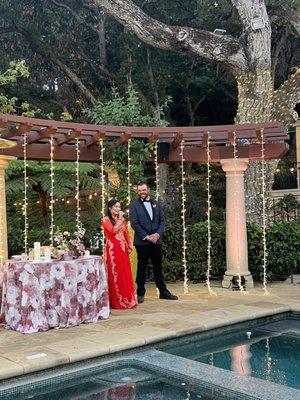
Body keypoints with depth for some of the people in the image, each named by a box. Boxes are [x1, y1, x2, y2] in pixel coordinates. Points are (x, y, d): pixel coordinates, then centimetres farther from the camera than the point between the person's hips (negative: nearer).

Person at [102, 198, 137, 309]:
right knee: (114, 275, -3)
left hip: (123, 249, 6)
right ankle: (116, 301, 3)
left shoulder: (122, 220, 17)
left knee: (125, 274, 7)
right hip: (112, 250, -6)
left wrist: (129, 246, 7)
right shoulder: (106, 220, -3)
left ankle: (127, 299, 16)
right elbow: (113, 230, -19)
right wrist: (120, 219, -10)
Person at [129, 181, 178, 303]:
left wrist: (158, 234, -8)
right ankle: (140, 293, 11)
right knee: (141, 268, 3)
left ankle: (163, 292, 17)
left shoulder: (156, 204, 13)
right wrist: (146, 237, -14)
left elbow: (162, 220, 9)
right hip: (142, 242, -3)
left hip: (156, 241, 4)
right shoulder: (134, 205, 0)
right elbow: (134, 223, -8)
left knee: (158, 267, 9)